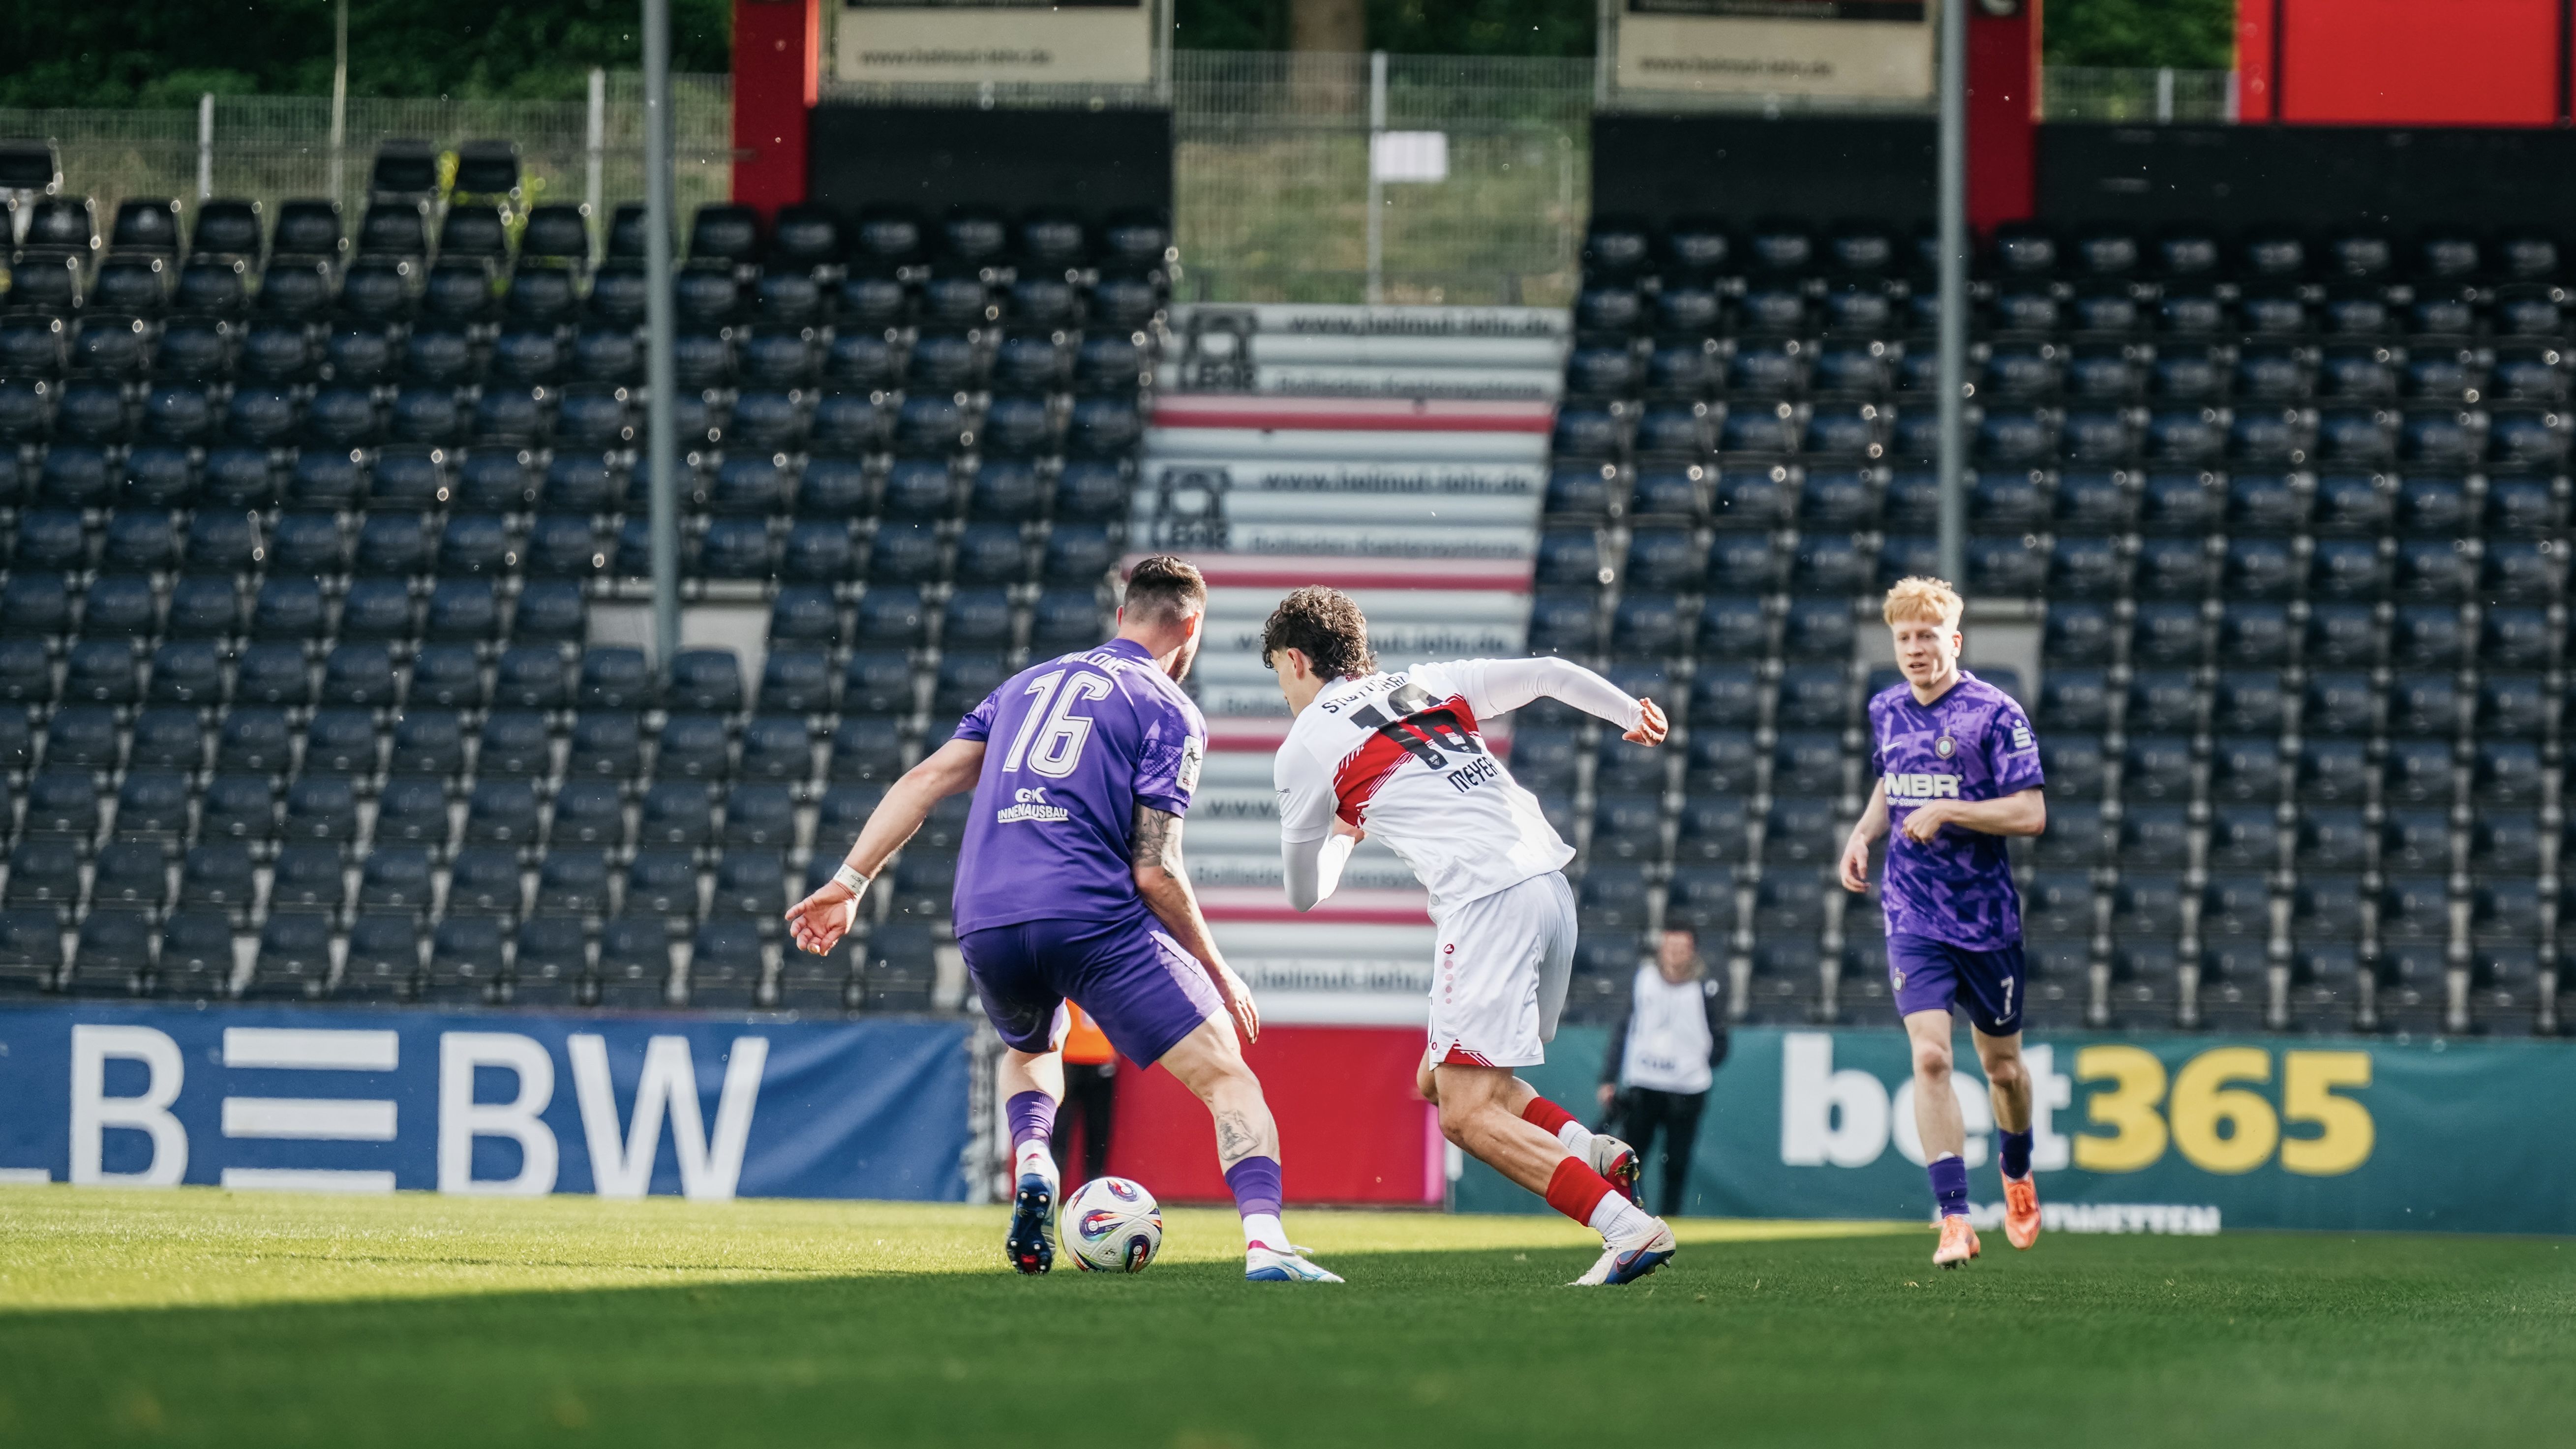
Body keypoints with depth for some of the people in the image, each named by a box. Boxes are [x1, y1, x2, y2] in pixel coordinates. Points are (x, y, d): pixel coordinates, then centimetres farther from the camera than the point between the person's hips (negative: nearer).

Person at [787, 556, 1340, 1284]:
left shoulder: (1030, 683, 22)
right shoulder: (1170, 713, 4)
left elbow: (924, 779, 14)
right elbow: (1155, 871, -4)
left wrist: (849, 882, 16)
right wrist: (1217, 971, 6)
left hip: (985, 924, 5)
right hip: (1097, 922, -5)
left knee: (1031, 1048, 36)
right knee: (1228, 1077, -2)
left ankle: (1031, 1160, 7)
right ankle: (1265, 1243, -22)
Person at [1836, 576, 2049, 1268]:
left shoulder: (1995, 714, -10)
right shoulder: (1886, 711, 7)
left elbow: (2031, 814, -14)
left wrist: (1949, 811, -22)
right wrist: (1863, 833, 8)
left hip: (1989, 919, -2)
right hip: (1914, 920, 2)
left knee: (2002, 1067, 12)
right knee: (1930, 1057, -16)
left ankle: (2017, 1173, 44)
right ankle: (1955, 1219, -18)